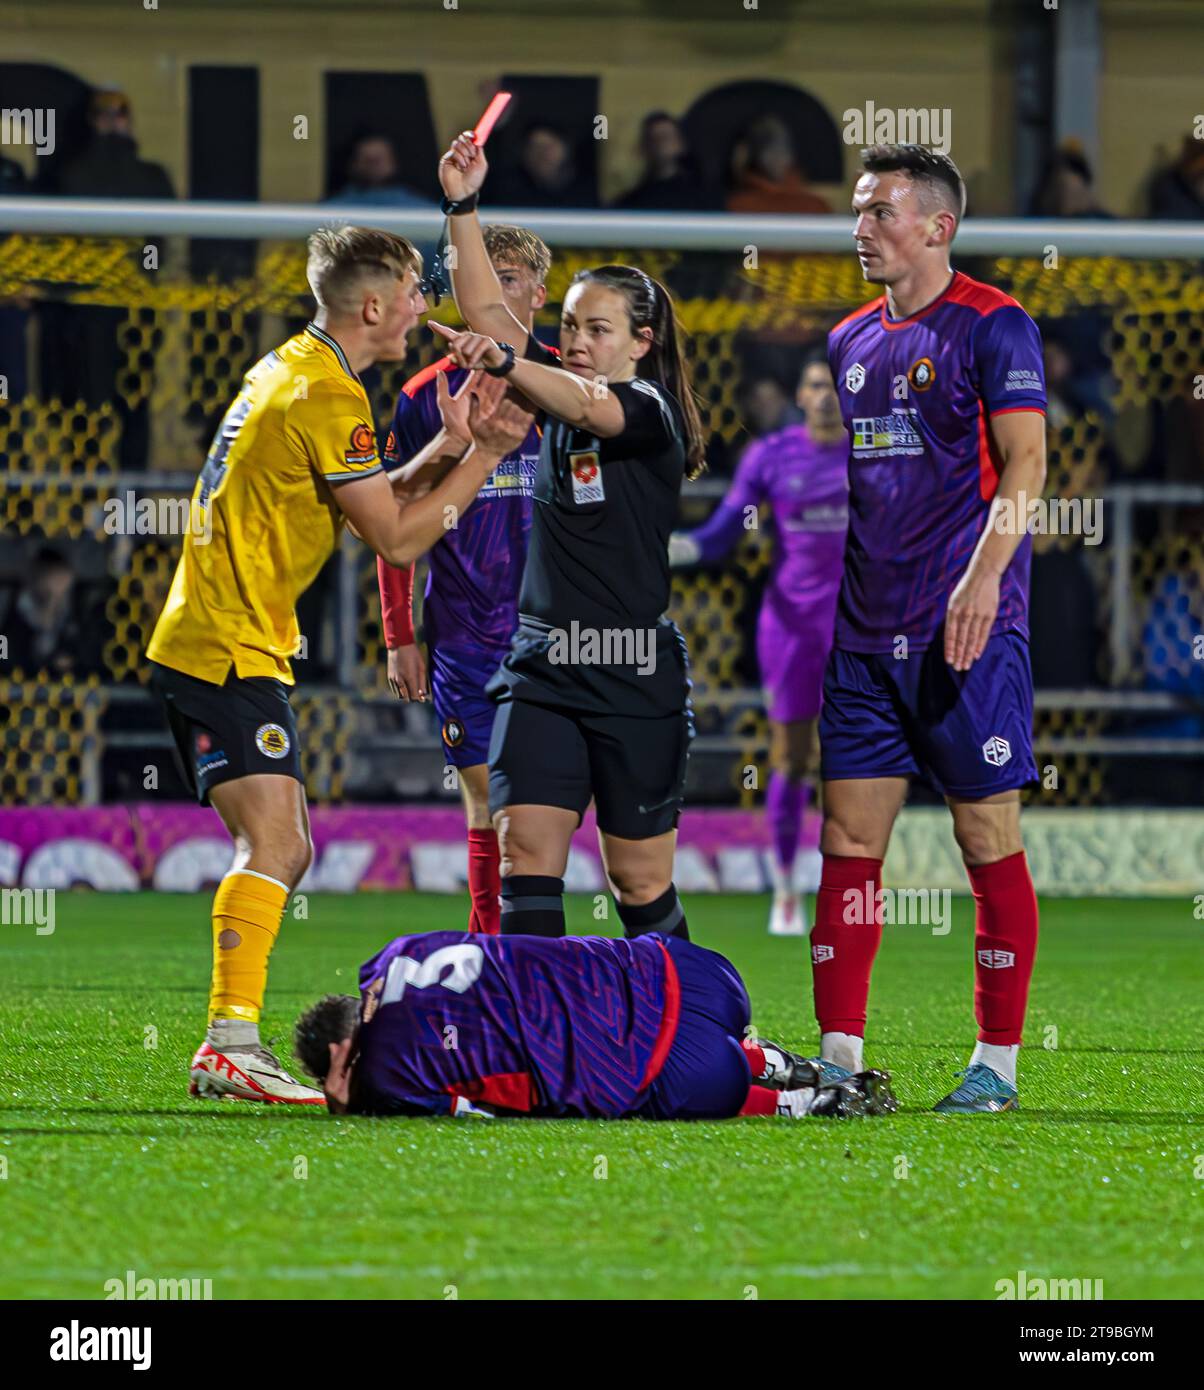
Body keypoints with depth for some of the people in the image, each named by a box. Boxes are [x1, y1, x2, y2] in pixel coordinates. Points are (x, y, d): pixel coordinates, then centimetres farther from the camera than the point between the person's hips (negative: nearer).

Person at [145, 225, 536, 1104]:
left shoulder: (292, 369, 16)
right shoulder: (326, 396, -16)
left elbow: (373, 503, 19)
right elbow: (397, 537, -13)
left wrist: (449, 446, 6)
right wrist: (484, 456, -5)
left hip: (202, 643, 11)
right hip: (231, 648, -11)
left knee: (283, 852, 12)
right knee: (273, 844, -19)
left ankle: (233, 1045, 12)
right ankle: (231, 1042, -28)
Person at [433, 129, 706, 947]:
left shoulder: (653, 411, -7)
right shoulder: (555, 387, 11)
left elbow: (593, 407, -27)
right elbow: (488, 310, 9)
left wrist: (503, 360, -43)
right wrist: (464, 204, -1)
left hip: (635, 674, -5)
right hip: (542, 669, 5)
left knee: (641, 883, 2)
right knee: (525, 850, -9)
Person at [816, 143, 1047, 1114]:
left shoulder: (991, 326, -4)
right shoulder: (852, 340, 16)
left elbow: (1024, 462, -12)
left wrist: (984, 572, -24)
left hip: (966, 631, -7)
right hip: (865, 632, 7)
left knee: (989, 841, -2)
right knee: (848, 841, 3)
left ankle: (997, 1062, 3)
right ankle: (839, 1057, 6)